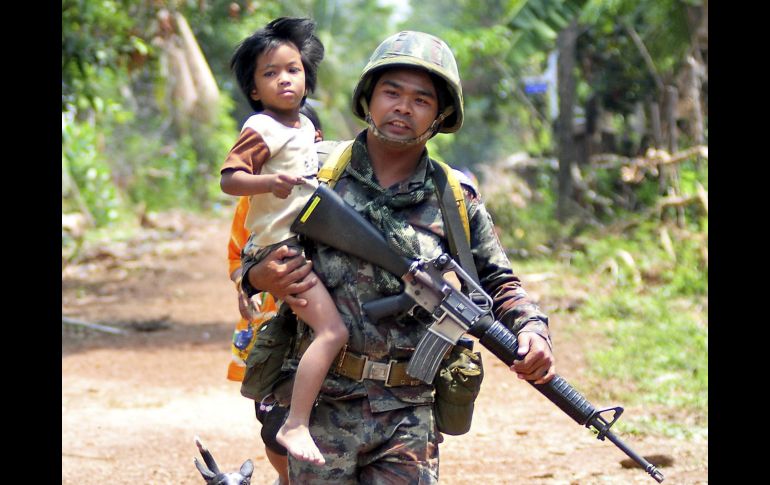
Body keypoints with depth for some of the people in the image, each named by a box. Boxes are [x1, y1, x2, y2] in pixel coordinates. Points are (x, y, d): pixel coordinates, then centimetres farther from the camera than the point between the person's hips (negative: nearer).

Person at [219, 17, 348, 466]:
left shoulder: (306, 125, 15)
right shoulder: (262, 130, -12)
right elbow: (229, 178, -23)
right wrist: (269, 182, -38)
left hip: (308, 242, 10)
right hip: (280, 249, -10)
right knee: (333, 329, -24)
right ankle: (296, 426, -30)